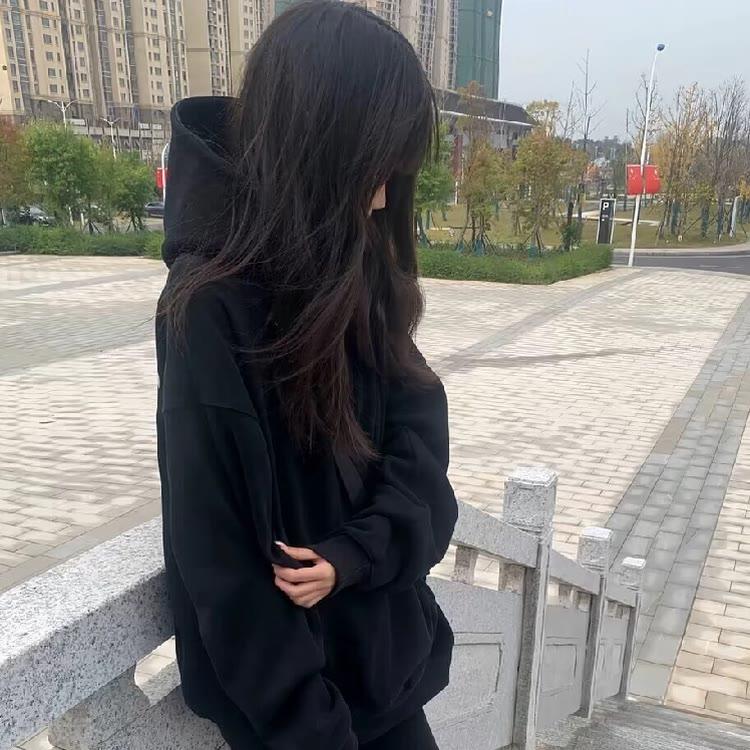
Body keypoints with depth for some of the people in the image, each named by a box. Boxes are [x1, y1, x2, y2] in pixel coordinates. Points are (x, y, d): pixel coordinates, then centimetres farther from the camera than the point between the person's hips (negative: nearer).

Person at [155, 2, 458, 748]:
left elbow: (419, 420, -4)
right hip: (285, 670, -6)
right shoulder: (211, 308, -25)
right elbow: (216, 553, -21)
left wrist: (356, 551, -21)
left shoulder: (357, 266, -4)